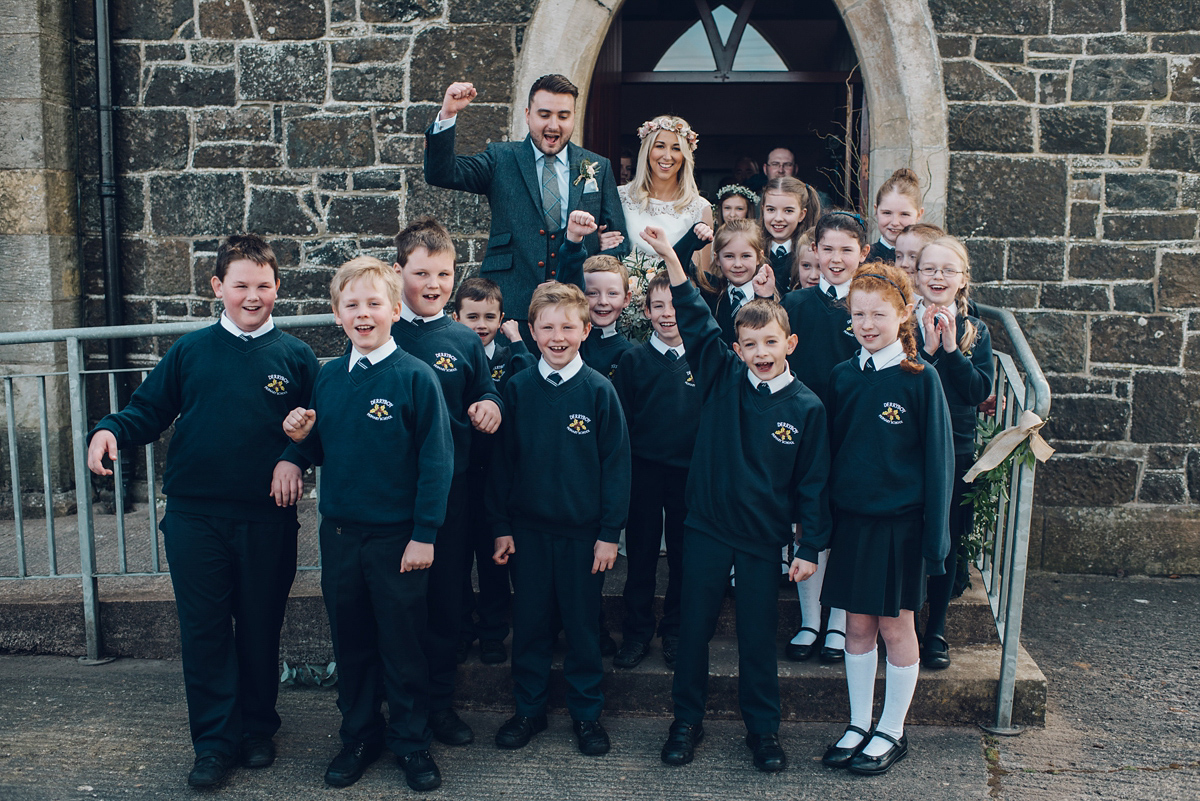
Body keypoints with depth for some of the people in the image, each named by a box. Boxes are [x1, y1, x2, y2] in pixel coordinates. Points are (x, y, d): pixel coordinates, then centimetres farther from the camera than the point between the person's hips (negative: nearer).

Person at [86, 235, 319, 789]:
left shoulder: (295, 356, 4)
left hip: (267, 519, -1)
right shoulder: (190, 351, 7)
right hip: (194, 517, 1)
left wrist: (295, 457, -12)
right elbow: (149, 411, 8)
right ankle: (215, 742, 14)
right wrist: (110, 430, -11)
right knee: (204, 630, 3)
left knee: (260, 628, 10)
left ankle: (257, 729, 27)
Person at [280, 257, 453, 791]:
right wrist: (302, 438, -7)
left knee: (403, 644, 7)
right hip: (339, 532, 5)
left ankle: (410, 741, 24)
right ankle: (360, 735, 32)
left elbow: (436, 462, -11)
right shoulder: (329, 378, 5)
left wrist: (424, 536, -13)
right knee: (350, 641, 15)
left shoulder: (415, 377, -10)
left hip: (398, 535, -5)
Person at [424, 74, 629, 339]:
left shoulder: (598, 168, 12)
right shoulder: (501, 159, 8)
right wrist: (447, 115, -17)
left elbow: (618, 238, 14)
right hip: (509, 305, -1)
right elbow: (441, 173, -3)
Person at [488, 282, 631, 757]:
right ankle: (529, 709, 27)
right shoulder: (518, 389, 0)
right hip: (528, 528, 2)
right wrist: (501, 526, 3)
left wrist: (610, 532, -6)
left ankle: (587, 713, 25)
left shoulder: (599, 391, -6)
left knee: (583, 624, 9)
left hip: (583, 531, -2)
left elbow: (616, 465, -3)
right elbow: (503, 460, 5)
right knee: (530, 622, 11)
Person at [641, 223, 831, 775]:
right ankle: (687, 720, 27)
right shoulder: (722, 377, -2)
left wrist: (810, 548, -1)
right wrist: (672, 261, -17)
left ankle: (763, 728, 27)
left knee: (758, 636, 9)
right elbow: (696, 321, -7)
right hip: (706, 527, 1)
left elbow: (812, 483, -1)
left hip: (763, 538, -1)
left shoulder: (806, 408, -5)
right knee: (694, 627, 10)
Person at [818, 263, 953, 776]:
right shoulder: (844, 377, 3)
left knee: (895, 625, 7)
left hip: (899, 522, -4)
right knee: (858, 624, 11)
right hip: (850, 519, 4)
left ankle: (892, 732, 22)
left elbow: (937, 460, -7)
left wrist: (934, 536, -10)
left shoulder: (920, 379, -8)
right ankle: (858, 724, 26)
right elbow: (831, 451, 9)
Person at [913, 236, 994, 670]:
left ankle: (936, 631, 23)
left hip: (955, 452, 2)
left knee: (946, 543, 9)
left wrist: (951, 349, -14)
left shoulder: (975, 331, 4)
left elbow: (980, 390, -6)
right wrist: (926, 349, -19)